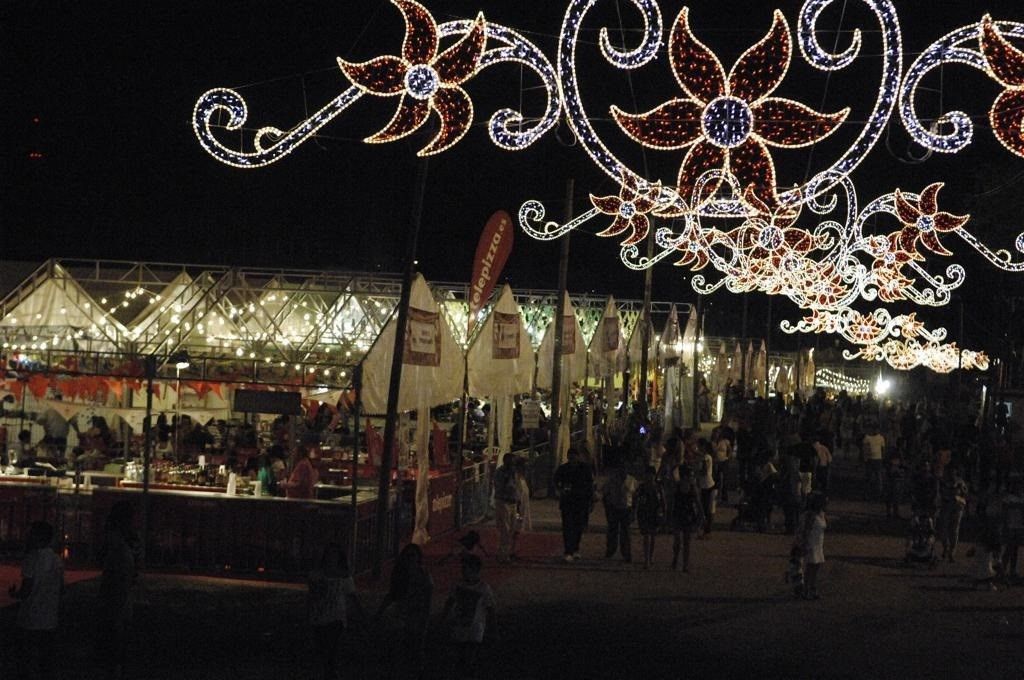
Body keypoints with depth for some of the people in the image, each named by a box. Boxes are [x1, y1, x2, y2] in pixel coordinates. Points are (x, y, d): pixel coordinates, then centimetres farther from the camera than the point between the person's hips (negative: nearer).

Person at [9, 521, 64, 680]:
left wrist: (14, 594, 3)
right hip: (50, 621, 6)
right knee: (46, 657, 14)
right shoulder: (57, 560, 6)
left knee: (31, 657, -1)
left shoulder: (32, 558, -14)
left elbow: (26, 591, -16)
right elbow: (61, 590, 13)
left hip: (31, 621, -6)